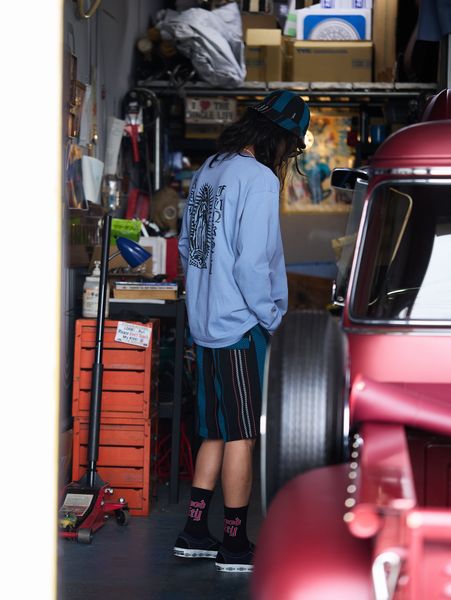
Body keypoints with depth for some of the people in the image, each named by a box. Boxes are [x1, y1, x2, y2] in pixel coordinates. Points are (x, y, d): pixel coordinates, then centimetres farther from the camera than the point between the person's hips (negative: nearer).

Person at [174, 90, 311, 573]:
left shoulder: (207, 172, 10)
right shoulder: (260, 179, -15)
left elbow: (186, 247, 17)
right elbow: (253, 263, -21)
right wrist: (272, 319, -9)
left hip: (204, 322, 8)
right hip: (241, 325, -8)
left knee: (217, 433, 15)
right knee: (241, 437, 0)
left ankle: (194, 534, 17)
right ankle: (236, 546, 7)